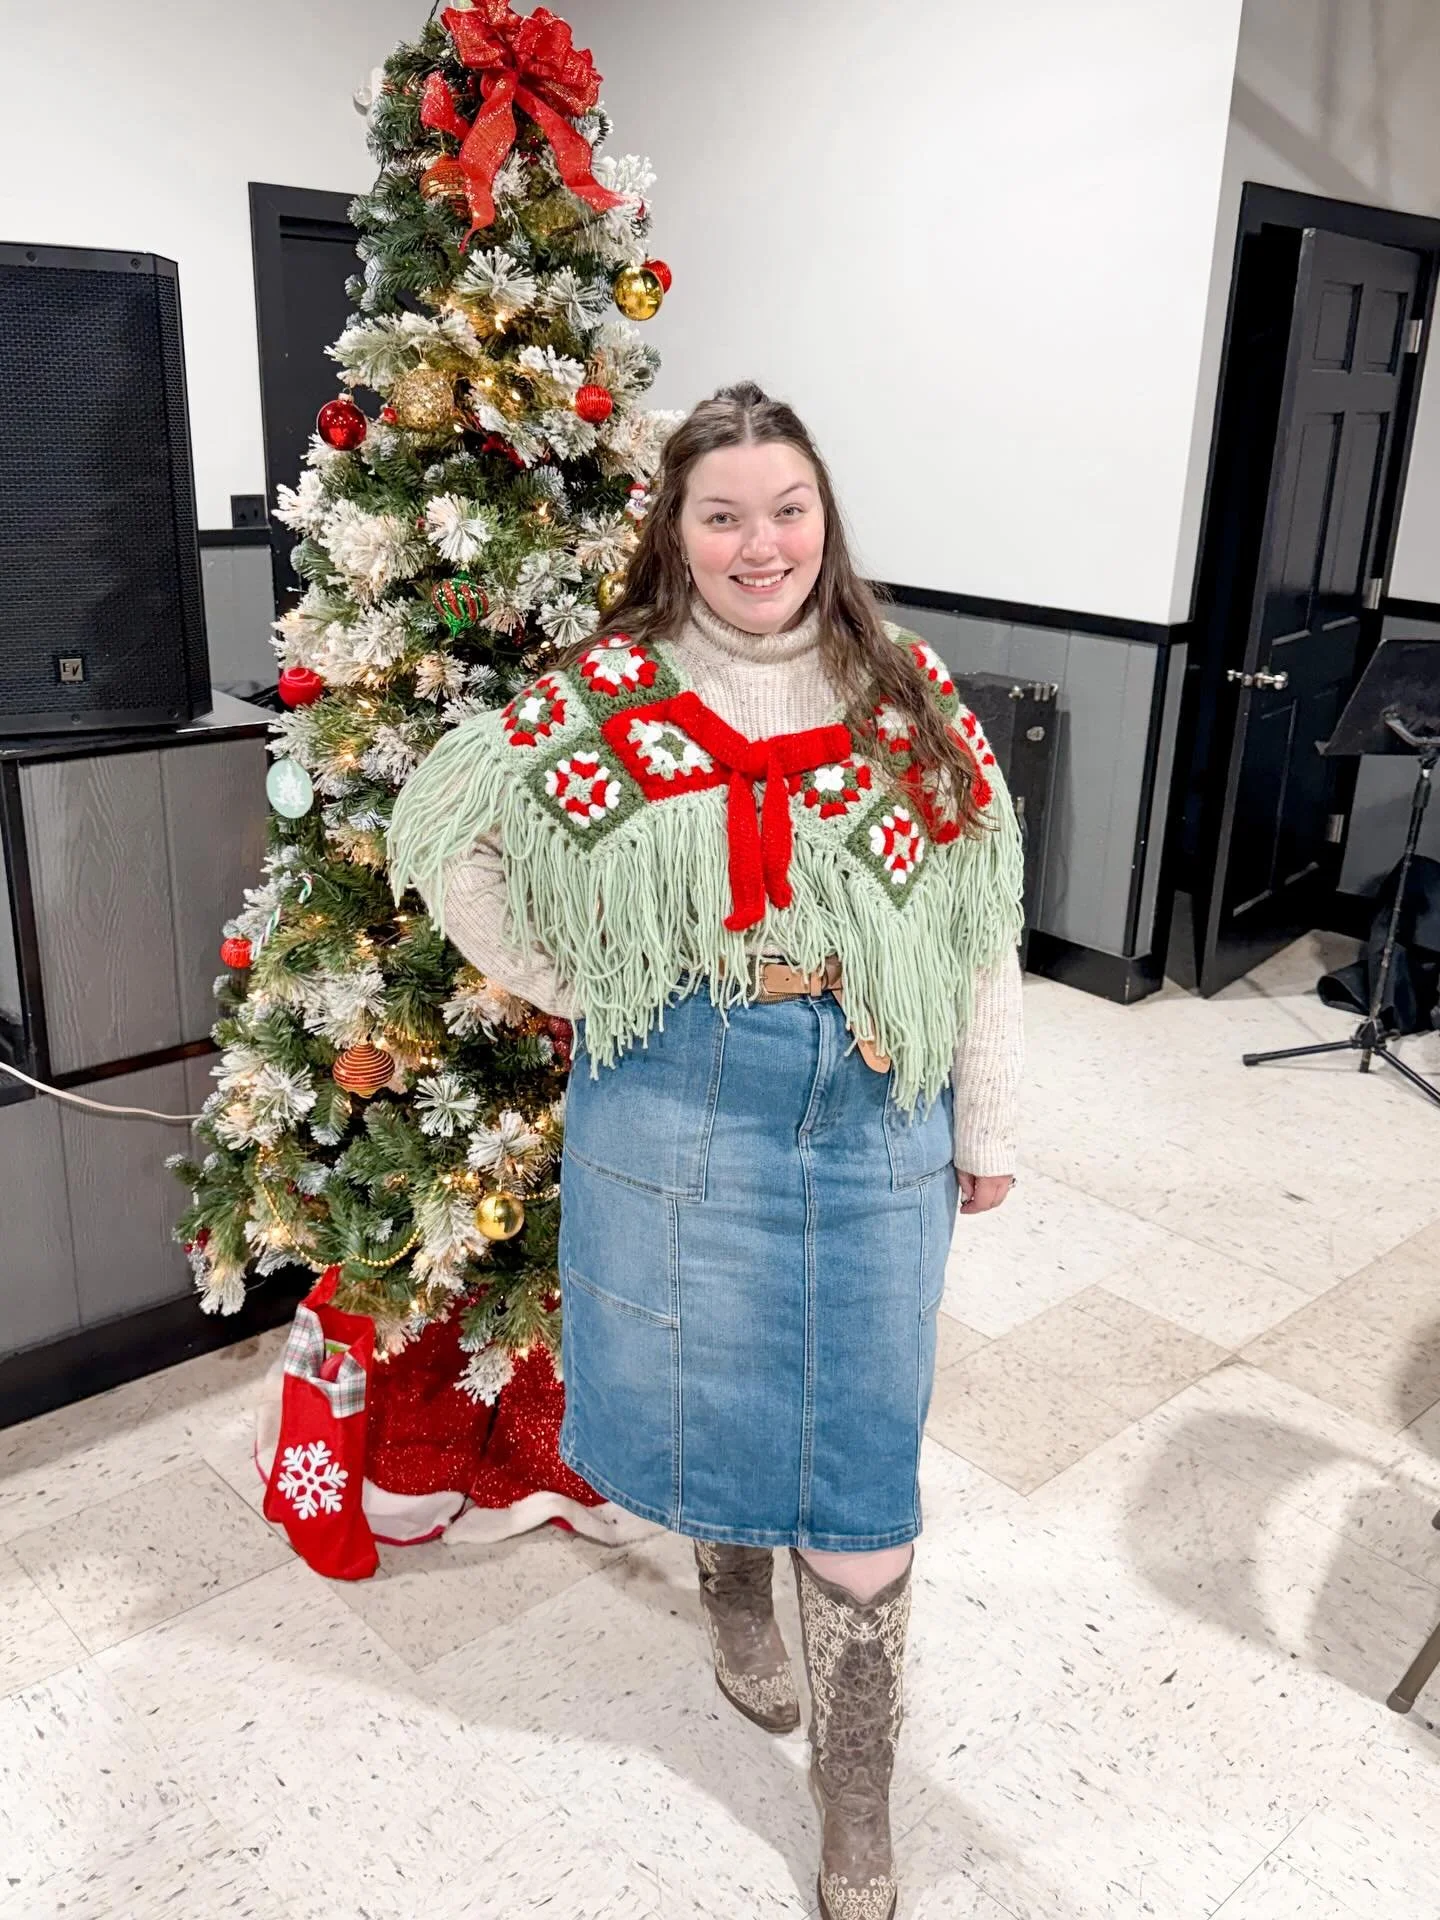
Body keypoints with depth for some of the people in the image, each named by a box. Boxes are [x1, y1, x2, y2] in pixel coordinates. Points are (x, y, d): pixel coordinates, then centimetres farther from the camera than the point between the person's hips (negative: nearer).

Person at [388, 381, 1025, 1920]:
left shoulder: (907, 695, 0)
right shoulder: (609, 689, -5)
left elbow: (976, 921, 2)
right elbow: (441, 834, 2)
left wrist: (988, 1124, 4)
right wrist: (566, 986, 0)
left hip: (872, 1104, 1)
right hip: (679, 1107, 0)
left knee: (857, 1430, 6)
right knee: (704, 1380, 16)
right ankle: (732, 1597, 50)